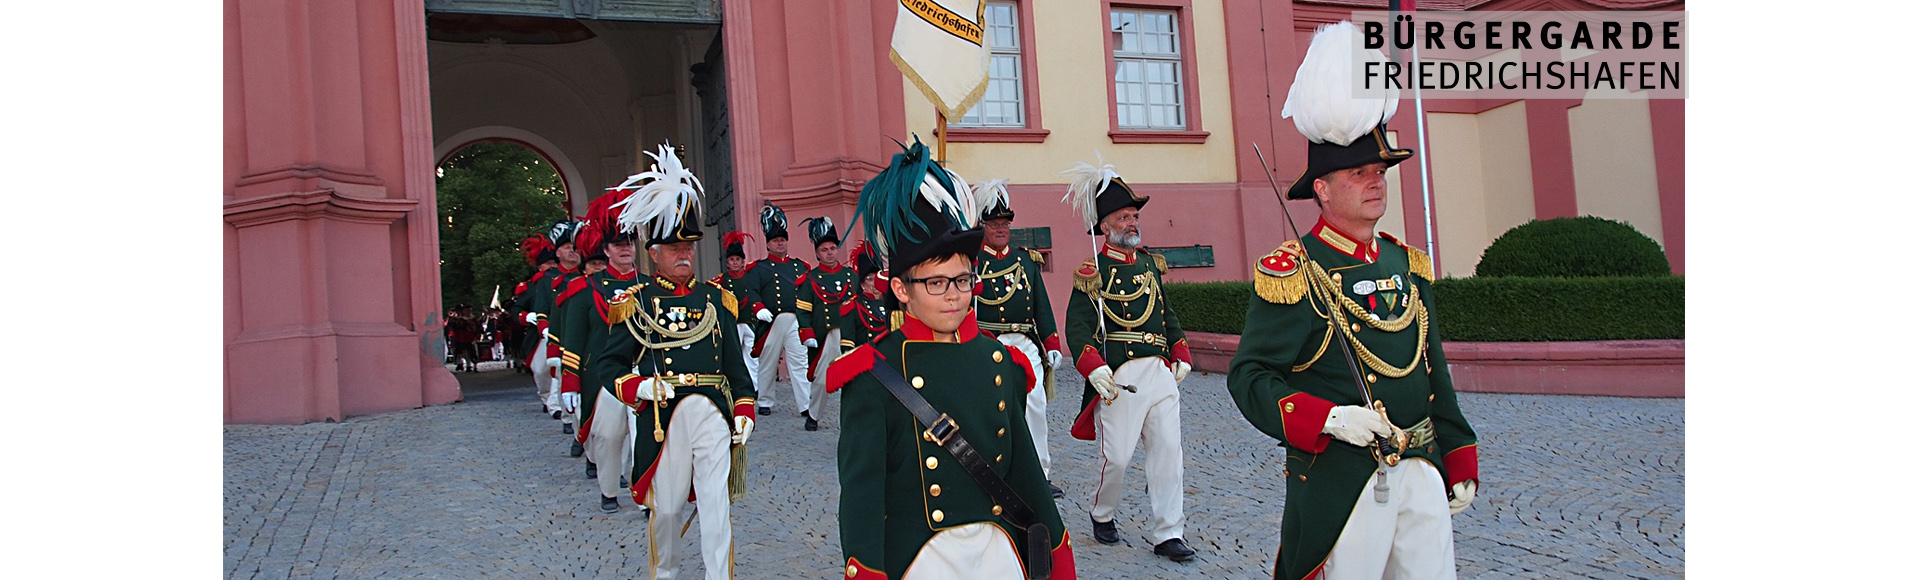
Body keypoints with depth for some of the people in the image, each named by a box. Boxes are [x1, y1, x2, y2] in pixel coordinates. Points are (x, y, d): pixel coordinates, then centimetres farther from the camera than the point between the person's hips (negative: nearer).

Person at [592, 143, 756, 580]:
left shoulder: (715, 298, 11)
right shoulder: (636, 303, 3)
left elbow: (735, 361, 12)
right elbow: (607, 364, 3)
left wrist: (744, 410, 4)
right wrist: (640, 387, -15)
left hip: (714, 415, 1)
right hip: (663, 417, -1)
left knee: (717, 505, -1)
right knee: (665, 507, 11)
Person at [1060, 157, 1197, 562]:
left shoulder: (1150, 263, 16)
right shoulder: (1093, 271, -4)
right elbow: (1077, 327, -11)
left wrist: (1181, 357, 15)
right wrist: (1094, 368, -24)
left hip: (1161, 373, 6)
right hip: (1119, 377, -6)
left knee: (1168, 452, 3)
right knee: (1116, 456, 0)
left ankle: (1167, 534, 11)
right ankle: (1103, 516, 27)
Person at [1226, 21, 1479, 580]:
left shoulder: (1407, 265, 11)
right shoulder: (1291, 274, -10)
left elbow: (1434, 371, 18)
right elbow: (1249, 376, -12)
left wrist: (1460, 464, 16)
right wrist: (1330, 418, -24)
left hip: (1421, 472, 7)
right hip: (1339, 481, -6)